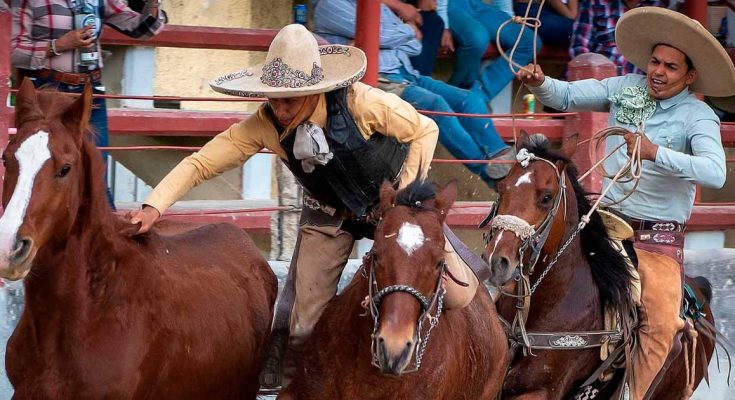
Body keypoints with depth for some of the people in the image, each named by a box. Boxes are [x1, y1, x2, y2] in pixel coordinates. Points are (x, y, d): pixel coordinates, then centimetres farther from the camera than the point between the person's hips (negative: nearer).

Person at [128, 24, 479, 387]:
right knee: (305, 318, -2)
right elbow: (201, 163, -21)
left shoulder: (362, 103, -33)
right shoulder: (265, 125, -25)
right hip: (329, 214, 2)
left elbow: (425, 130, -17)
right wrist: (155, 206, -36)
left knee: (458, 295, -9)